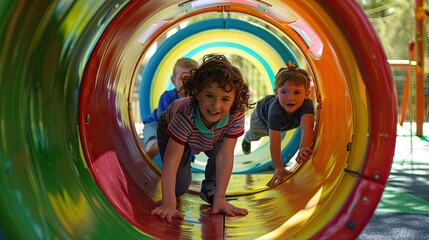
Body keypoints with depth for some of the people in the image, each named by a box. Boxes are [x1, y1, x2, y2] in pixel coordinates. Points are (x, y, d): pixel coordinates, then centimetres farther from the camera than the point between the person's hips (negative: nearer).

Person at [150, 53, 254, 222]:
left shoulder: (236, 115, -38)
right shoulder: (185, 114, -45)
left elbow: (225, 156, -34)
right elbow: (171, 161, -43)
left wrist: (219, 198, -37)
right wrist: (169, 203, -50)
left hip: (211, 138, 2)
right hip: (171, 129, -2)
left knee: (219, 150, -28)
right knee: (179, 187, -7)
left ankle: (209, 188, 0)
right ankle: (186, 158, 24)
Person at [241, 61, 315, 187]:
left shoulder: (307, 104, -48)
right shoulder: (276, 111, -52)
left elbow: (307, 126, -63)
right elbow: (274, 141, -53)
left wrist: (304, 147, -82)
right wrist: (278, 168, -60)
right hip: (262, 114, -1)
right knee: (254, 135, 30)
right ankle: (247, 139, 63)